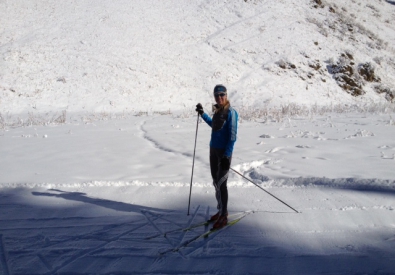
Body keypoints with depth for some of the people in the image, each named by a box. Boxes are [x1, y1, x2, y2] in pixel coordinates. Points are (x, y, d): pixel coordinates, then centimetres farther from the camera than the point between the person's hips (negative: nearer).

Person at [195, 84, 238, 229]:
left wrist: (227, 156, -22)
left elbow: (232, 136, -17)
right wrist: (202, 114, 31)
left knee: (221, 183, -5)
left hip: (224, 152, -8)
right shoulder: (217, 111, 8)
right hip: (214, 149, 8)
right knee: (216, 182, 13)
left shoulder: (231, 112, -14)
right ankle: (221, 211, 26)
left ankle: (223, 217, 4)